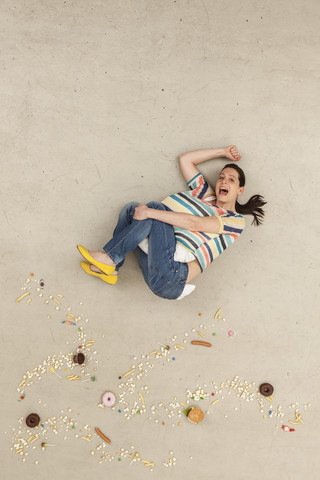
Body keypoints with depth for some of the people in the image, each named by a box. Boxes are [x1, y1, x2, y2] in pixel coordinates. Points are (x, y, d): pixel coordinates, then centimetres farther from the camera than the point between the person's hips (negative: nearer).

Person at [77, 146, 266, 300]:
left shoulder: (236, 220, 2)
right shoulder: (206, 195, 24)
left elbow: (196, 224, -14)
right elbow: (185, 159, 27)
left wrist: (150, 212, -18)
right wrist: (222, 152, 27)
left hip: (171, 278, -7)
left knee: (156, 207, -20)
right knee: (131, 208, -6)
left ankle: (109, 258, -15)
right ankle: (110, 270, -9)